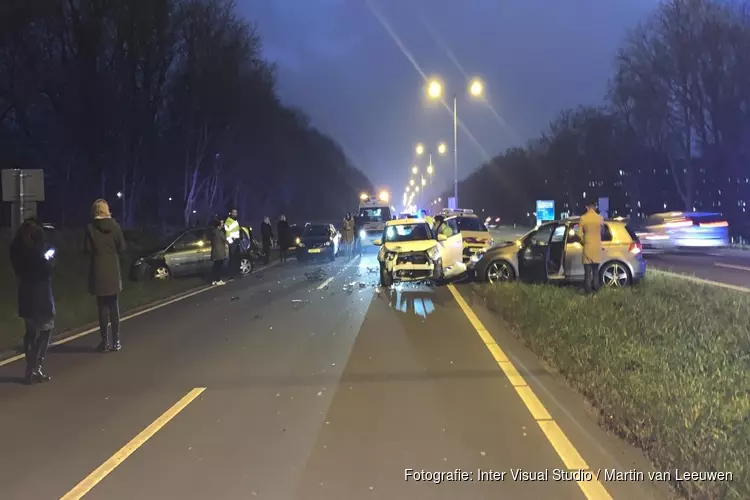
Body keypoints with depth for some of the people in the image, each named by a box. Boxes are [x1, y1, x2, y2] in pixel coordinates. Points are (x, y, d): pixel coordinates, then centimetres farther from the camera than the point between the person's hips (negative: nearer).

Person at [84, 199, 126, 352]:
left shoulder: (90, 227, -8)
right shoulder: (115, 226, -3)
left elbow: (87, 248, -7)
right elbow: (121, 247, -2)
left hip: (98, 271, -2)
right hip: (113, 270, 2)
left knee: (103, 307, 4)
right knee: (114, 307, 9)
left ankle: (105, 341, 5)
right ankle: (116, 341, 10)